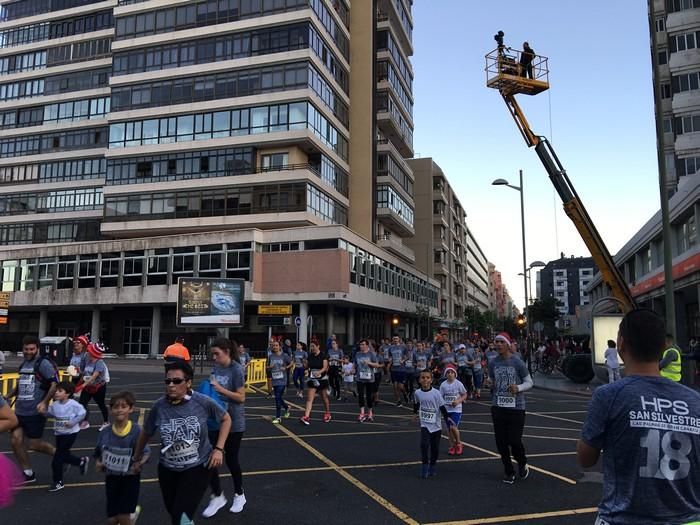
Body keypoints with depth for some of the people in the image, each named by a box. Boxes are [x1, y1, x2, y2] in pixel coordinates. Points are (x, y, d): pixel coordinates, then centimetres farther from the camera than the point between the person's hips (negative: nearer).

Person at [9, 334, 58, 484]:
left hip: (35, 412, -8)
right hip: (19, 411, 8)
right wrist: (9, 396, 14)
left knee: (34, 445, -1)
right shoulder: (23, 364, 12)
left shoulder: (43, 363, -13)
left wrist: (44, 402, -22)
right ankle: (28, 474, 20)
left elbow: (55, 384, -17)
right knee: (16, 441, 5)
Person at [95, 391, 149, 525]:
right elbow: (98, 454, 9)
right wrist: (98, 463, -10)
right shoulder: (105, 433, -7)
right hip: (111, 478, 4)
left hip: (130, 478, -4)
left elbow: (146, 452, -14)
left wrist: (140, 463, -33)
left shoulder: (136, 430, -18)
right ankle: (133, 511, 43)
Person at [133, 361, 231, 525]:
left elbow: (226, 419, -2)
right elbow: (146, 432, 6)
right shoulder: (159, 406, -14)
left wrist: (218, 449, -10)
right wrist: (137, 455, 19)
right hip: (168, 469, 4)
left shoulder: (203, 402, -19)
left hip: (197, 468, -3)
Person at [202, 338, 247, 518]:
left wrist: (220, 389, -22)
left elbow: (241, 397, -17)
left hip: (233, 422, -5)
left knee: (230, 459, 8)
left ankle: (239, 495, 33)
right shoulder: (216, 367, 3)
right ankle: (217, 496, 22)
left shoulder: (236, 370, -16)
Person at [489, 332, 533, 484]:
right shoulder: (493, 363, 4)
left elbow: (529, 382, -2)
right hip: (498, 407, 4)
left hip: (516, 407, -4)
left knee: (515, 440, -3)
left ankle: (523, 464, 29)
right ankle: (509, 472, 25)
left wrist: (518, 388, -19)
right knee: (501, 442, 6)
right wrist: (489, 385, 0)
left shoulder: (517, 363, -8)